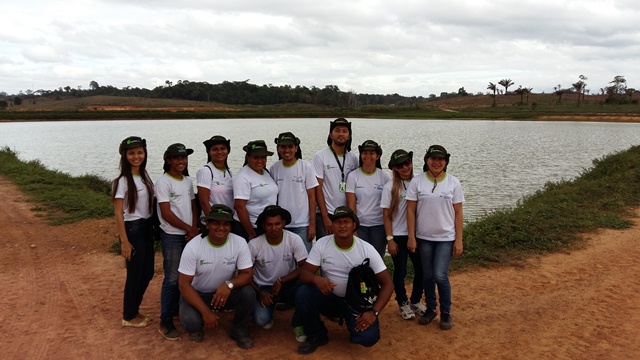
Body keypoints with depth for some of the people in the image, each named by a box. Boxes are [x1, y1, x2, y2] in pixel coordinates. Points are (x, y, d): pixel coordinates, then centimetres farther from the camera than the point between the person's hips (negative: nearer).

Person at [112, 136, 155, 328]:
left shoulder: (145, 176, 7)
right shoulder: (122, 181, -14)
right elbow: (118, 213, -15)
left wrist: (153, 227, 8)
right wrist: (124, 241, -18)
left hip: (146, 227, 7)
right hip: (132, 229, -7)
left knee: (147, 272, 14)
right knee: (135, 274, 4)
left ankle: (134, 309, 33)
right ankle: (128, 316, 22)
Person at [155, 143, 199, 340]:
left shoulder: (188, 181, 10)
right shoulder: (163, 183, -10)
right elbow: (166, 214, -14)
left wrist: (194, 229, -4)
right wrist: (190, 229, -9)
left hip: (189, 235, 6)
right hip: (172, 236, -6)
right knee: (172, 278, -3)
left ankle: (178, 308, 25)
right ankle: (166, 321, 6)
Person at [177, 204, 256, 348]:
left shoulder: (239, 243, -17)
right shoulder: (193, 246, -21)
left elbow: (247, 274, -14)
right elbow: (184, 284, -18)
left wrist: (229, 284, -37)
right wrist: (205, 311, -26)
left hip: (226, 292, 2)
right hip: (197, 294, -2)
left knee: (248, 294, -27)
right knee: (190, 321, -30)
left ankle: (239, 330, 2)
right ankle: (196, 327, 10)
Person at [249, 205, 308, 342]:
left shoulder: (294, 239, -16)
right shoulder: (254, 244, -16)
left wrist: (280, 281, -24)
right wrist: (259, 293, -18)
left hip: (288, 284, 1)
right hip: (264, 287, 0)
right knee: (261, 320, -27)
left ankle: (298, 323, -2)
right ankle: (269, 311, 14)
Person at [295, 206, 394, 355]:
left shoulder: (367, 249, -13)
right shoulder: (322, 244, -9)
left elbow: (387, 284, -12)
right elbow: (304, 273, -13)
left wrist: (374, 312, -25)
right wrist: (316, 278, -37)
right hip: (330, 298, 2)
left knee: (368, 337, -28)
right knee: (303, 293, -27)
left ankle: (355, 324, 12)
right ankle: (317, 336, -1)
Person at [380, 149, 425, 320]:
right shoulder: (390, 187, -7)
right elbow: (386, 215, -6)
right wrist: (390, 239, -9)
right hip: (398, 236, -3)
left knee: (421, 269, 8)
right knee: (400, 271, 6)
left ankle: (416, 301, 30)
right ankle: (403, 303, 26)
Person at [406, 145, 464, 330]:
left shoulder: (453, 182, -3)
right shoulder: (417, 182, -3)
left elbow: (458, 213, -1)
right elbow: (411, 210, -1)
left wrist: (459, 240, -4)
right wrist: (411, 237, -5)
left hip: (446, 238, -1)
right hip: (424, 237, 1)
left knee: (440, 276, -8)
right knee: (428, 276, 10)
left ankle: (446, 312, 12)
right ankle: (430, 309, 29)